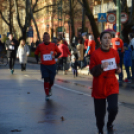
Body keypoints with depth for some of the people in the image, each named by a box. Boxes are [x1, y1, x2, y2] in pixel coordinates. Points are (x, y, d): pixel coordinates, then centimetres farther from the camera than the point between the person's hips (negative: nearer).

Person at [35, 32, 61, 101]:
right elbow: (36, 53, 13)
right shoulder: (40, 46, -2)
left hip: (52, 65, 1)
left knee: (51, 80, 6)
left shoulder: (53, 45, -1)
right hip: (44, 65, -1)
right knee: (46, 80, -8)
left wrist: (55, 57, -7)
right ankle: (47, 94, 1)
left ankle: (49, 89, 38)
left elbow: (59, 52, 11)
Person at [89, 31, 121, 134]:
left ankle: (110, 124, 15)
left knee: (113, 108, -18)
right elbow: (92, 72, -10)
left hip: (112, 86, 2)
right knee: (100, 113, 5)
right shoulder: (96, 54, -10)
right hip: (99, 87, -2)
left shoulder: (115, 53, 1)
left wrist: (118, 70, -2)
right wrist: (101, 67, -28)